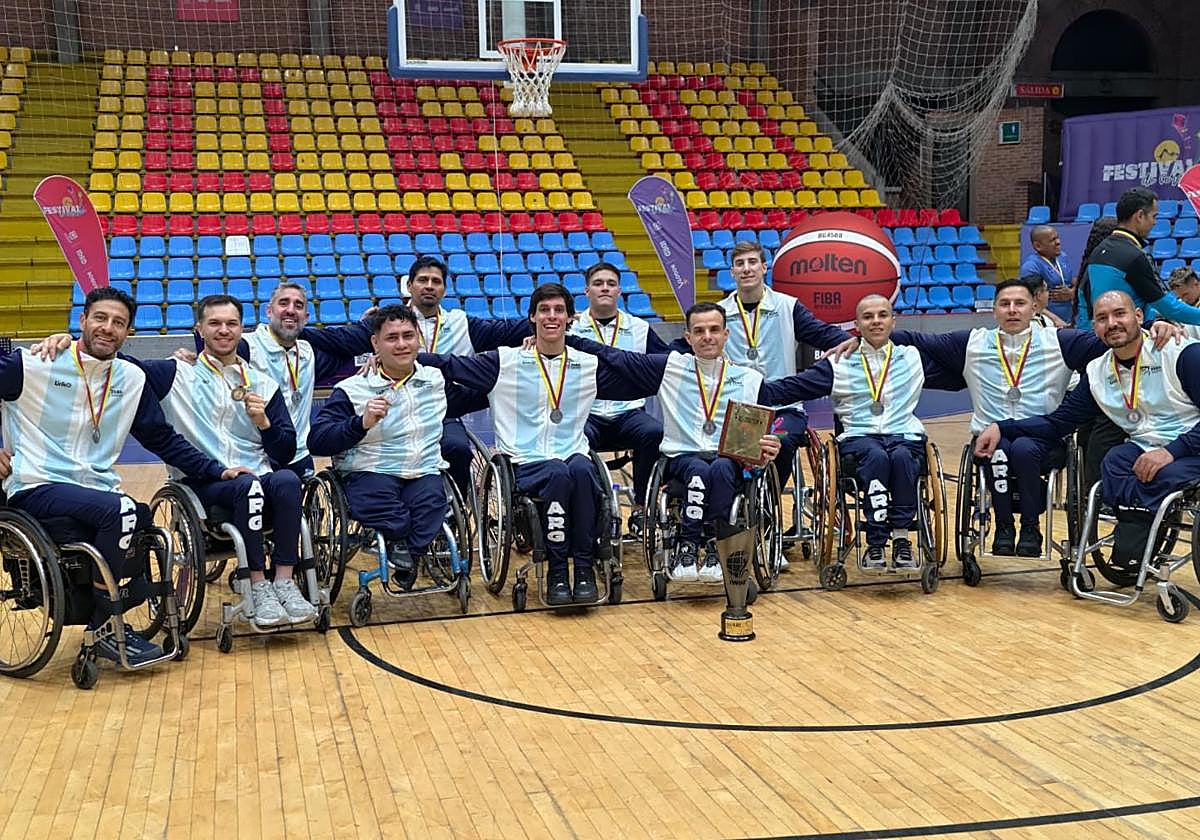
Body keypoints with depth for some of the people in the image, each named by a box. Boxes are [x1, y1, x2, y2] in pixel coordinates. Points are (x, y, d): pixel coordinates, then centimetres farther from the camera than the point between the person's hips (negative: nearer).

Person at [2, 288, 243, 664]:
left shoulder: (132, 378, 9)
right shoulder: (31, 365, -5)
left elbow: (163, 439, 13)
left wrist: (216, 471, 4)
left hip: (99, 493, 5)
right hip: (37, 489, -5)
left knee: (137, 585, -10)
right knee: (122, 509, -33)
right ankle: (105, 631, -18)